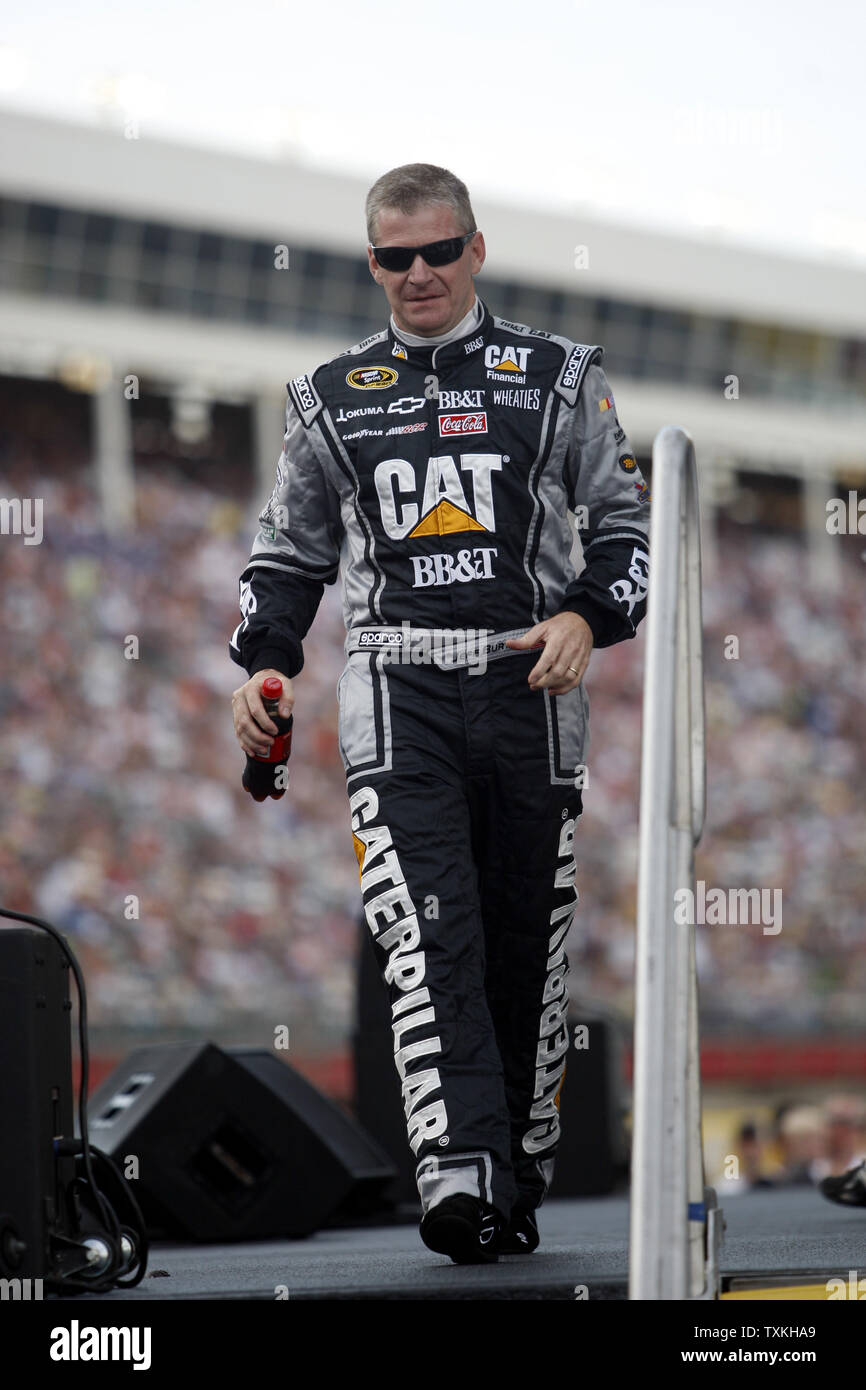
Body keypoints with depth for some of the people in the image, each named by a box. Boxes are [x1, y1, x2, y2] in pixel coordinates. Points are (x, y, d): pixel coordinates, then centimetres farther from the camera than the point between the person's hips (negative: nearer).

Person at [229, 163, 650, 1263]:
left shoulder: (560, 378, 11)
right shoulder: (330, 398, 16)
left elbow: (628, 527, 10)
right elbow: (288, 554, 21)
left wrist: (586, 617, -10)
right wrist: (264, 666, 4)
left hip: (528, 686, 1)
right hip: (396, 689, 0)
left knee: (525, 947, 3)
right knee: (428, 934, -18)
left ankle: (517, 1186, 14)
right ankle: (459, 1178, -30)